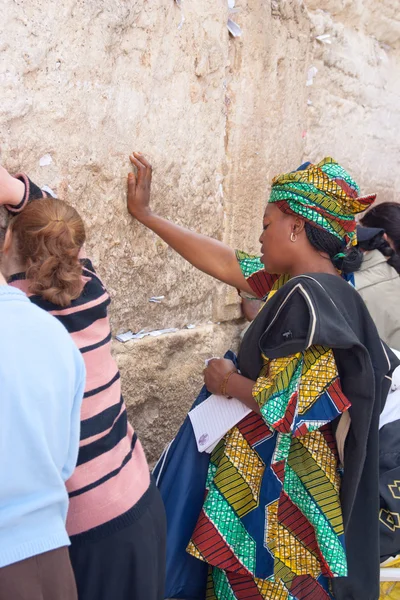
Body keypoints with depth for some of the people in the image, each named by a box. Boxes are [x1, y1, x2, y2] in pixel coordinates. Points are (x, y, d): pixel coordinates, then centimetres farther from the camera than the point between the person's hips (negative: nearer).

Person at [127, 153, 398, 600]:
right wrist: (145, 214, 10)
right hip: (266, 467, 9)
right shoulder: (301, 282, 1)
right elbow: (224, 263, 6)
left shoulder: (309, 298, -26)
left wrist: (228, 383, -12)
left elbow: (293, 408, -30)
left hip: (280, 483, -8)